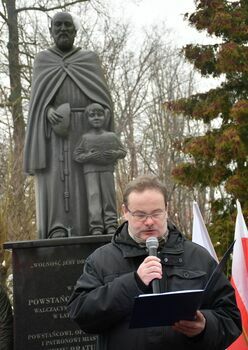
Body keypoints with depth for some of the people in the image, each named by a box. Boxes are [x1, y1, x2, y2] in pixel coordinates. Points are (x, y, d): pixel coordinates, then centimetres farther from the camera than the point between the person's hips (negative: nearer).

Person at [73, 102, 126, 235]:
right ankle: (96, 226, -15)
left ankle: (111, 224, 3)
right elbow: (76, 155, 3)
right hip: (90, 171, -1)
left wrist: (115, 154, -10)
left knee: (108, 196, -1)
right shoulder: (85, 138, 6)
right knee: (93, 196, -11)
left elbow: (123, 151, 12)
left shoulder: (111, 136, 10)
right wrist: (89, 157, -15)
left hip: (107, 170, 2)